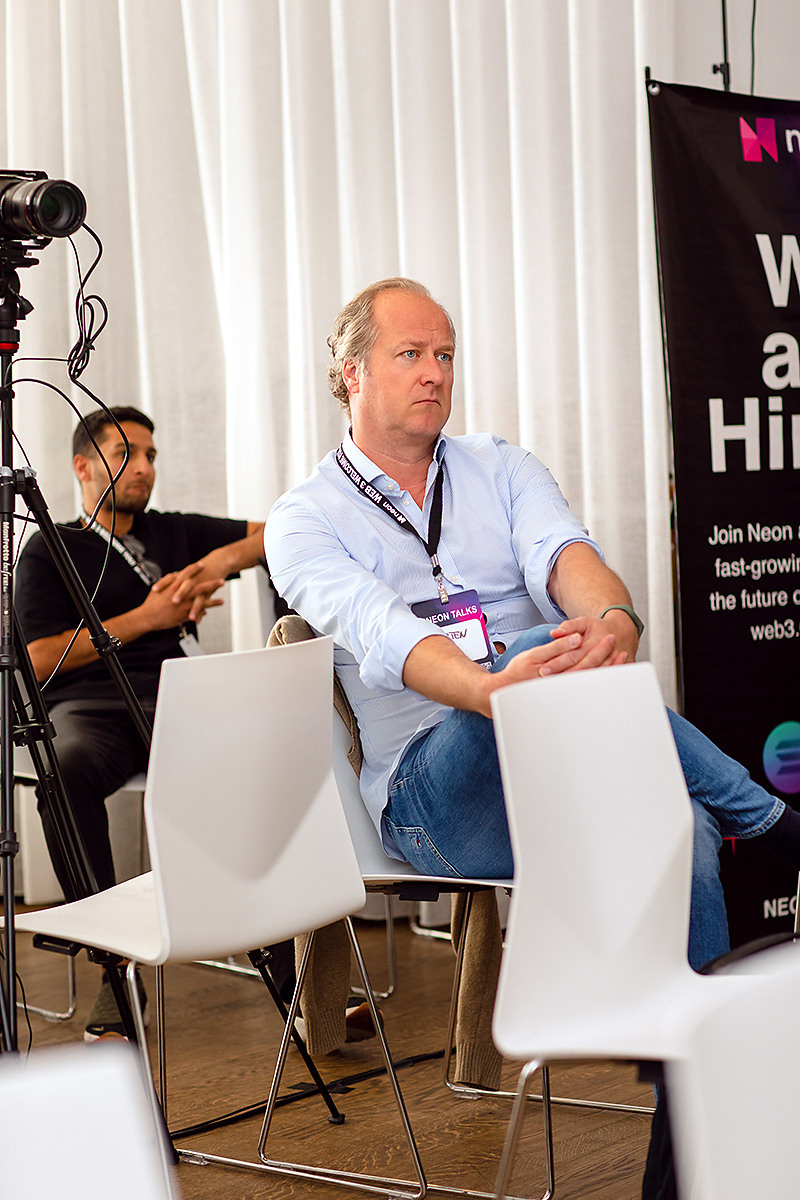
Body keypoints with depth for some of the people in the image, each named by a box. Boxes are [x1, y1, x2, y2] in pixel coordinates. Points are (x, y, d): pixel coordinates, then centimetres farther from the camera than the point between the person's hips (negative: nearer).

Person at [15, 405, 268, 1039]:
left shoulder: (174, 533, 27)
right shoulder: (49, 551, 19)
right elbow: (40, 661, 6)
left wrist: (222, 560, 0)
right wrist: (146, 618, 1)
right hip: (87, 706, -1)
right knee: (68, 771, -39)